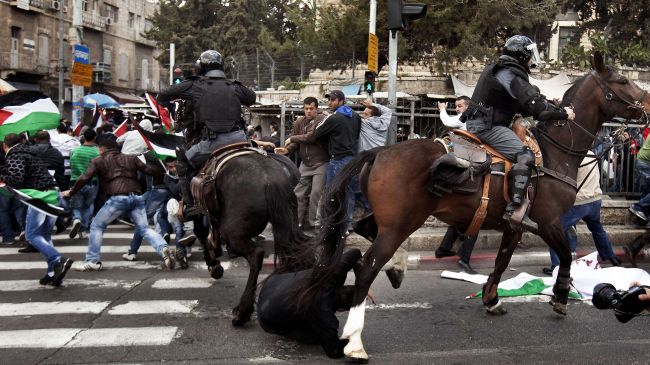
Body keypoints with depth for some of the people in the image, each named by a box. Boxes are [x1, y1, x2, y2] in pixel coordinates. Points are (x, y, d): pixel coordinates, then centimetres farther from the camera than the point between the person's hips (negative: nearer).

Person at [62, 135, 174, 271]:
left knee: (96, 226, 12)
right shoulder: (131, 158, 23)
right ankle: (163, 248, -20)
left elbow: (84, 178, 6)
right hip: (137, 197, 4)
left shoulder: (99, 161, 13)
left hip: (118, 198, -4)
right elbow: (148, 170, 18)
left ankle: (93, 261, 6)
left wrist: (71, 192, 20)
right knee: (144, 229, 6)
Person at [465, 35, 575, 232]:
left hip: (477, 123, 11)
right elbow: (534, 103, -20)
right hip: (488, 126, -11)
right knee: (525, 156, -21)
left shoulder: (496, 69, 21)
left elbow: (522, 104, 20)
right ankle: (515, 209, -32)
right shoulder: (511, 74, -13)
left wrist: (552, 108, 11)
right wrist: (563, 113, -9)